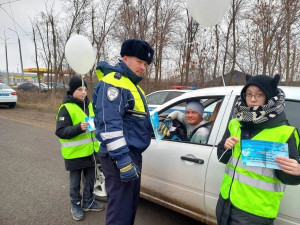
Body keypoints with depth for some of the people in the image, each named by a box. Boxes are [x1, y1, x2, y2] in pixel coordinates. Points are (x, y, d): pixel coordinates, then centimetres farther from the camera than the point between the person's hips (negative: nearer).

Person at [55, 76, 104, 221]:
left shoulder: (89, 105, 9)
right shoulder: (66, 108, -13)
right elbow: (60, 131, -19)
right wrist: (79, 128, -32)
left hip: (90, 151, 6)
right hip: (74, 153, -6)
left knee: (90, 179, 17)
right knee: (75, 181, 10)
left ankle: (88, 202, 36)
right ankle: (76, 205, 30)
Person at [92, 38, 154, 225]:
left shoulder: (131, 84, 18)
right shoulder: (113, 83, -15)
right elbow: (110, 125, -25)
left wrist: (158, 126, 18)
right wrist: (123, 161, -27)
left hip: (133, 155, 11)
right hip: (120, 158, -10)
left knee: (131, 204, 23)